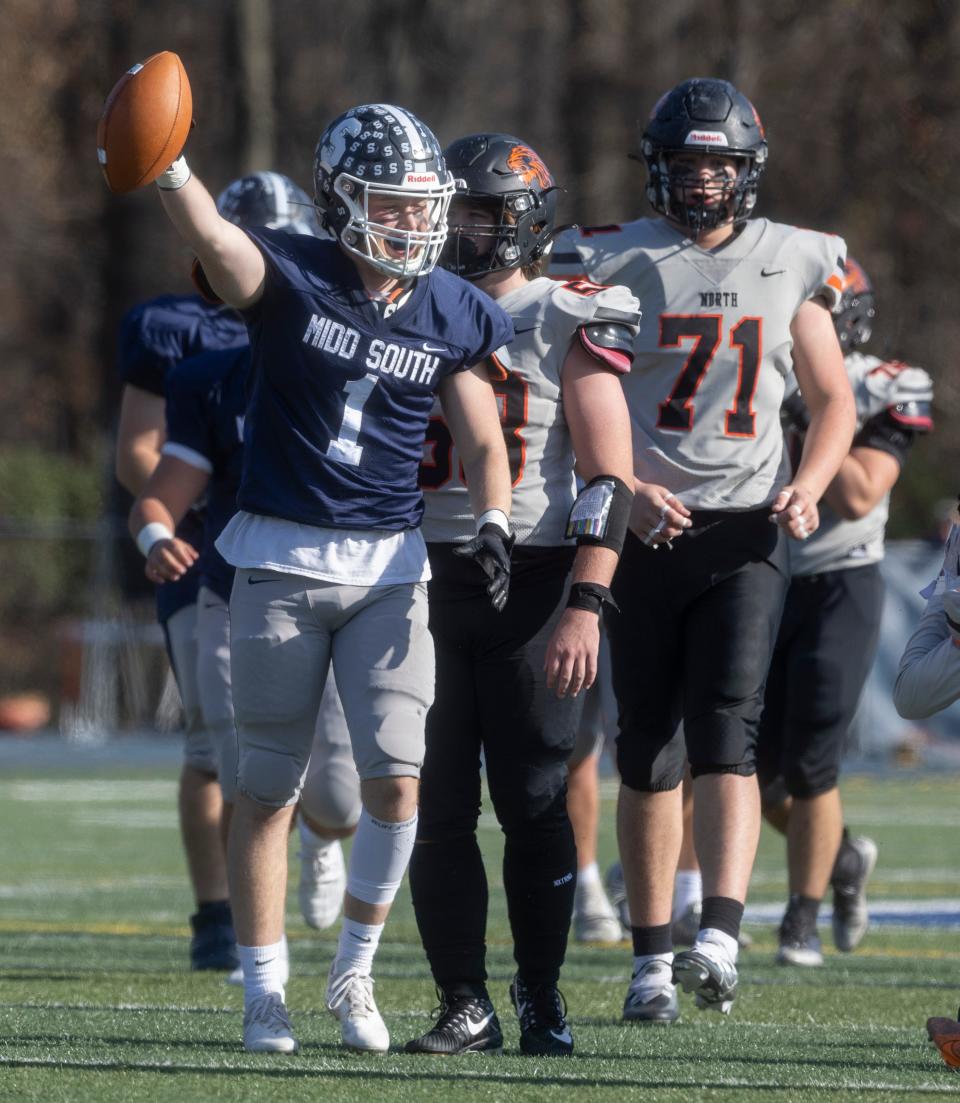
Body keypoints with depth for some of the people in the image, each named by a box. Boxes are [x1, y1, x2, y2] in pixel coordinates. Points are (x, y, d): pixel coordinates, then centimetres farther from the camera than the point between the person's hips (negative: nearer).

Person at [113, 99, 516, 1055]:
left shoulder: (454, 315, 3)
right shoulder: (290, 279, -8)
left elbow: (482, 442, 10)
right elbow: (211, 238, -29)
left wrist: (492, 525, -9)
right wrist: (167, 166, -49)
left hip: (389, 565, 2)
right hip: (280, 558, -2)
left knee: (397, 782, -7)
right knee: (267, 789, 4)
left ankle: (354, 974, 13)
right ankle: (264, 993, 15)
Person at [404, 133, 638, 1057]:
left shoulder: (565, 324, -2)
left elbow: (609, 479, -7)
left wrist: (586, 606, -16)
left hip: (531, 586, -4)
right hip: (424, 580, 4)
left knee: (534, 801, -2)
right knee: (437, 808, 1)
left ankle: (543, 1000, 9)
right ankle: (464, 1007, 7)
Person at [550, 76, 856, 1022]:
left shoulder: (790, 266, 9)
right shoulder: (612, 265, 2)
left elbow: (833, 401, 14)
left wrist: (810, 485, -4)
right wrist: (626, 491, -14)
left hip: (747, 529, 0)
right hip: (645, 525, 0)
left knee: (725, 729, -16)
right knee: (649, 750, 4)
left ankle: (719, 940, -26)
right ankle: (652, 959, 13)